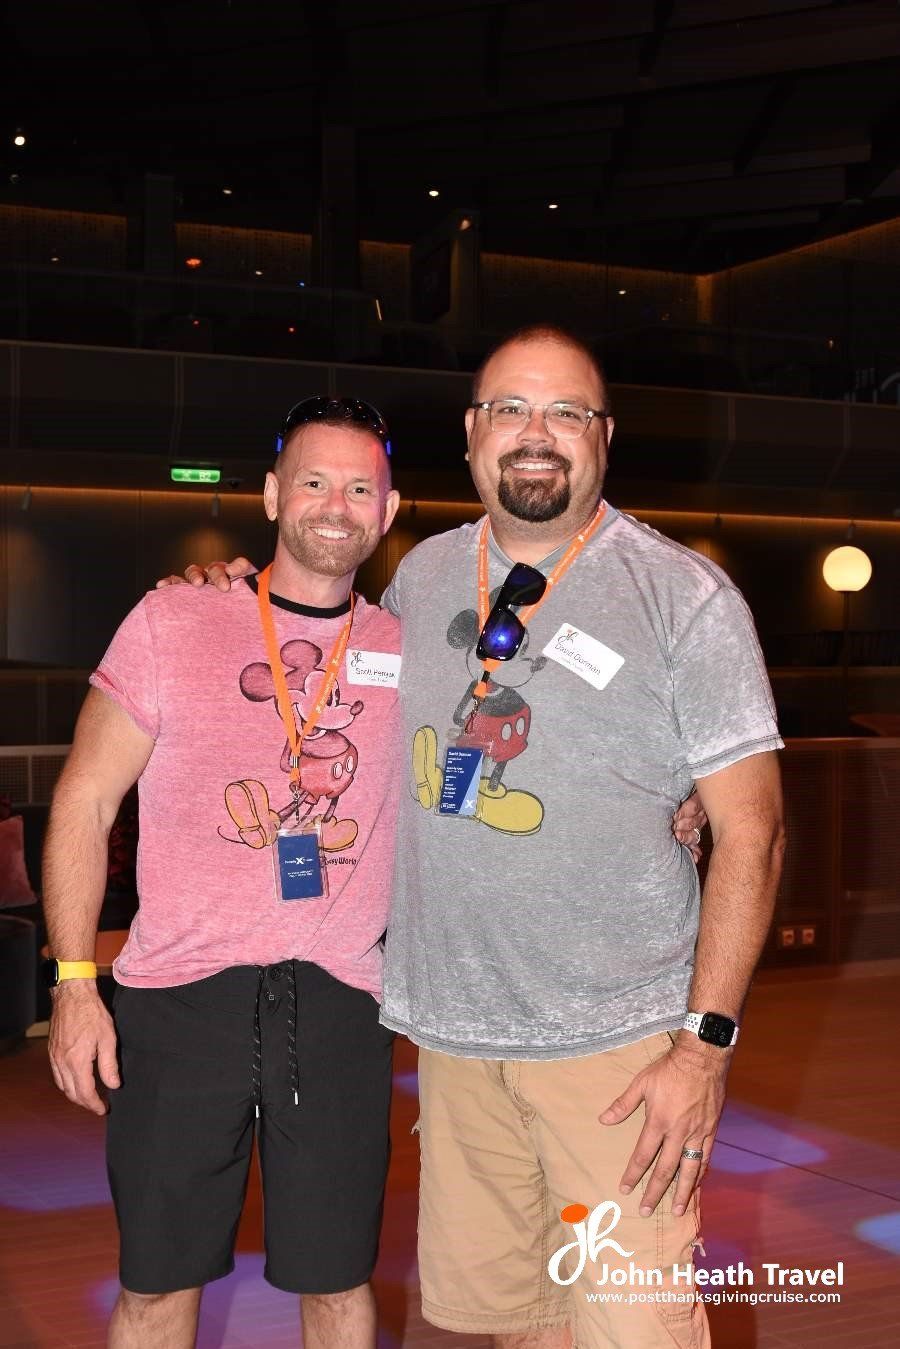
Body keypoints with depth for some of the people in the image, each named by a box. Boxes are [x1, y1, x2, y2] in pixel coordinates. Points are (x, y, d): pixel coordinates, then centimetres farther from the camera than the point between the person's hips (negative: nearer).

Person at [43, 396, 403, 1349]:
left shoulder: (408, 653, 7)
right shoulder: (173, 622, 0)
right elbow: (83, 804, 2)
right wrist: (73, 983, -4)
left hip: (337, 1002, 2)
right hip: (179, 995, -1)